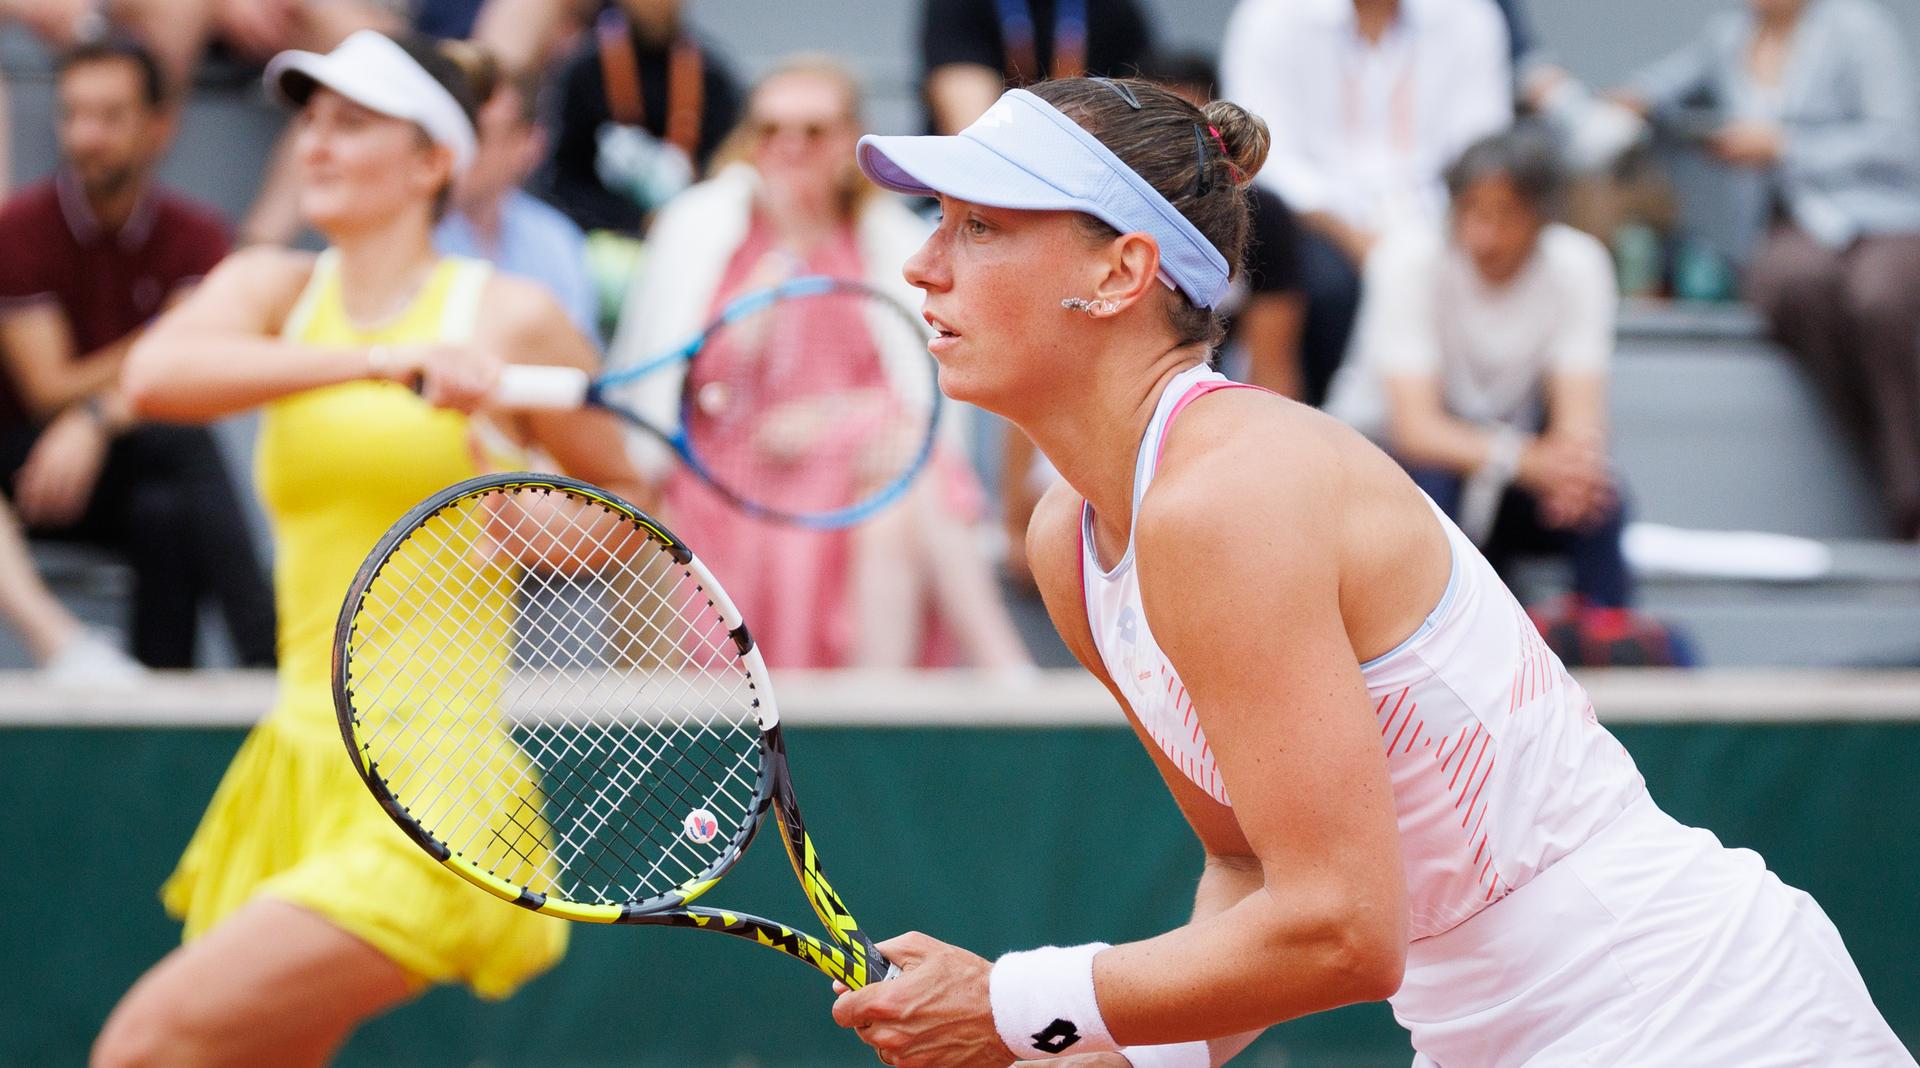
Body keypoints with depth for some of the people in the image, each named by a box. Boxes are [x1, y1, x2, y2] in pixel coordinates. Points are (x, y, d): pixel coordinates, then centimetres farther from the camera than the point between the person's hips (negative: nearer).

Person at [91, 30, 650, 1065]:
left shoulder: (511, 317, -2)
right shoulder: (271, 287, 8)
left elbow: (625, 505, 10)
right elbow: (155, 375, -16)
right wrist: (386, 361, -26)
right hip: (303, 758, 6)